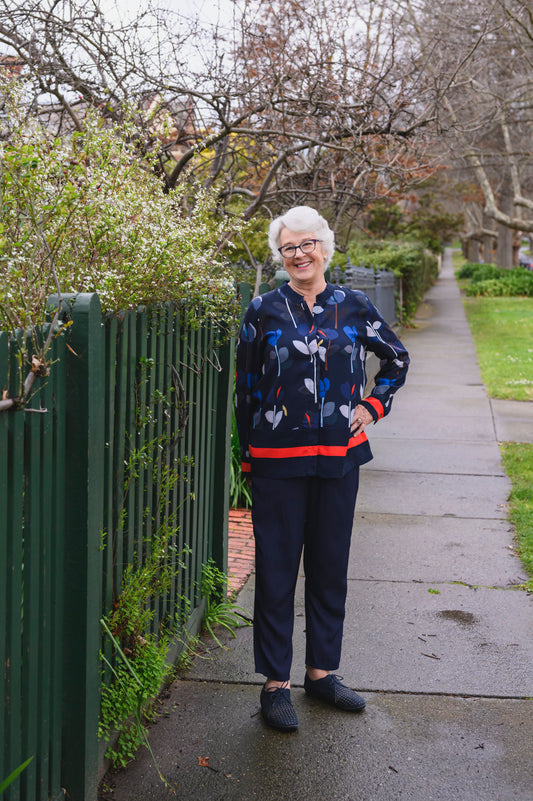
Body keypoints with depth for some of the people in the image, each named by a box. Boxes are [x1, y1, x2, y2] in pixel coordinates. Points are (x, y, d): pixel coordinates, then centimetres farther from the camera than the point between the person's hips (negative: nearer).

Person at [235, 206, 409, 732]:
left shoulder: (353, 307, 4)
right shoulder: (264, 311, -1)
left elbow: (396, 359, 19)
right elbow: (245, 389, 3)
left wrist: (372, 407, 7)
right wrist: (248, 455, 2)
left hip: (339, 457, 3)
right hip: (278, 461, -2)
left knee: (330, 568, 12)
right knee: (276, 571, 2)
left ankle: (322, 670, 27)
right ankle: (276, 683, 13)